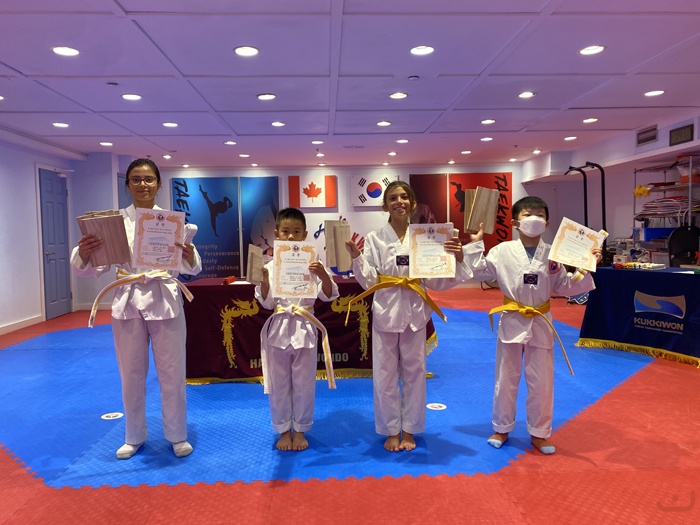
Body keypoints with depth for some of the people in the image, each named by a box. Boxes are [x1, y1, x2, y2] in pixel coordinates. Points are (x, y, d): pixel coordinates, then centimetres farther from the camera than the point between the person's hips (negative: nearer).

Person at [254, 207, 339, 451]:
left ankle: (300, 430, 28)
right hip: (278, 329, 1)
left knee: (304, 384, 10)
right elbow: (266, 303, -2)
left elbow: (328, 295, -6)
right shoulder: (271, 266, -2)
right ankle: (284, 430, 29)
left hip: (305, 329, -1)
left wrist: (324, 275, -24)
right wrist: (264, 281, -19)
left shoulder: (312, 263, -3)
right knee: (279, 385, 11)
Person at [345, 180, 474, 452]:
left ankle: (408, 430, 29)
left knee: (414, 373, 11)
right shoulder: (374, 238, -1)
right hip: (385, 312, -1)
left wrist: (456, 259, -11)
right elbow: (369, 281, -5)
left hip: (414, 312, 1)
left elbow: (434, 280, 2)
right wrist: (356, 258, -20)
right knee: (385, 375, 6)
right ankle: (392, 431, 26)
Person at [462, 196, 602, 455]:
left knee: (542, 382, 9)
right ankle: (502, 428, 29)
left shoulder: (552, 254, -1)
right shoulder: (502, 251, -5)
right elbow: (479, 272, 0)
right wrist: (475, 245, -5)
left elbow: (564, 287, 5)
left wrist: (587, 268, -5)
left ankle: (539, 433, 28)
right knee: (506, 379, 10)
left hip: (541, 323, 1)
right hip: (512, 321, -1)